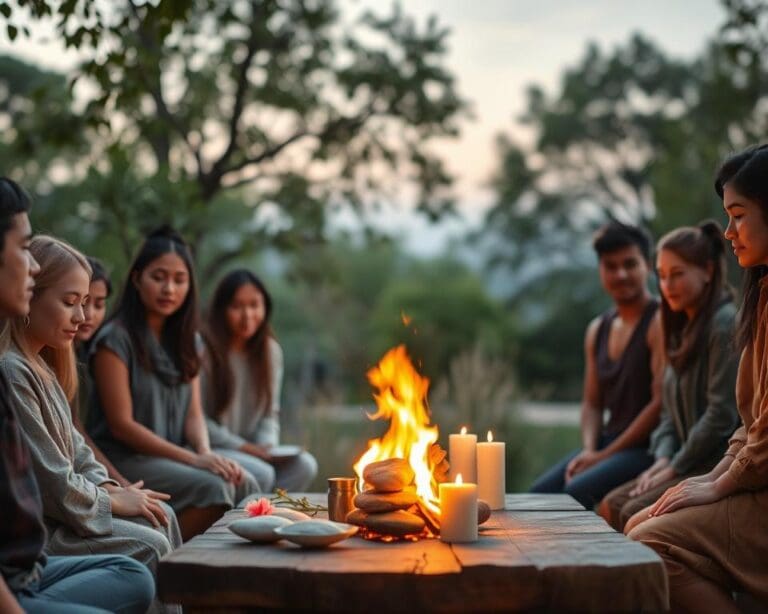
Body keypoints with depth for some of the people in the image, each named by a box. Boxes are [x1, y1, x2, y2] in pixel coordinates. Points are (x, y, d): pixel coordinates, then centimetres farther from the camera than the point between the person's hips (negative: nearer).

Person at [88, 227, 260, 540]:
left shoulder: (187, 340, 13)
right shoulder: (115, 339, -10)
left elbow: (194, 414, 11)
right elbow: (121, 424, -14)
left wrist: (206, 452, -12)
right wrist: (194, 459, -19)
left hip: (171, 456, 6)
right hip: (124, 458, -6)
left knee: (246, 484, -20)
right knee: (213, 487, -28)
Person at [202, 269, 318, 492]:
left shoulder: (271, 350, 8)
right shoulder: (204, 352, -11)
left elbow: (270, 414, 12)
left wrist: (267, 448, -9)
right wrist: (245, 448, -16)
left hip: (252, 448, 6)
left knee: (304, 465, -20)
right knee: (261, 473, -31)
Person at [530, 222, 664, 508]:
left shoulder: (660, 323, -9)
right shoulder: (597, 331, 16)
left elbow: (661, 402, -16)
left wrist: (605, 455, -14)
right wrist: (588, 450, -2)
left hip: (646, 448, -7)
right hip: (607, 443, 7)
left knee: (577, 492, -27)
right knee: (540, 492, -12)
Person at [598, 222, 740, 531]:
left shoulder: (726, 325, -13)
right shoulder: (683, 329, 17)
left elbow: (721, 415, -18)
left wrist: (676, 467, -12)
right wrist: (663, 459, 1)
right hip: (690, 464, 9)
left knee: (635, 515, -21)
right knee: (612, 506, -5)